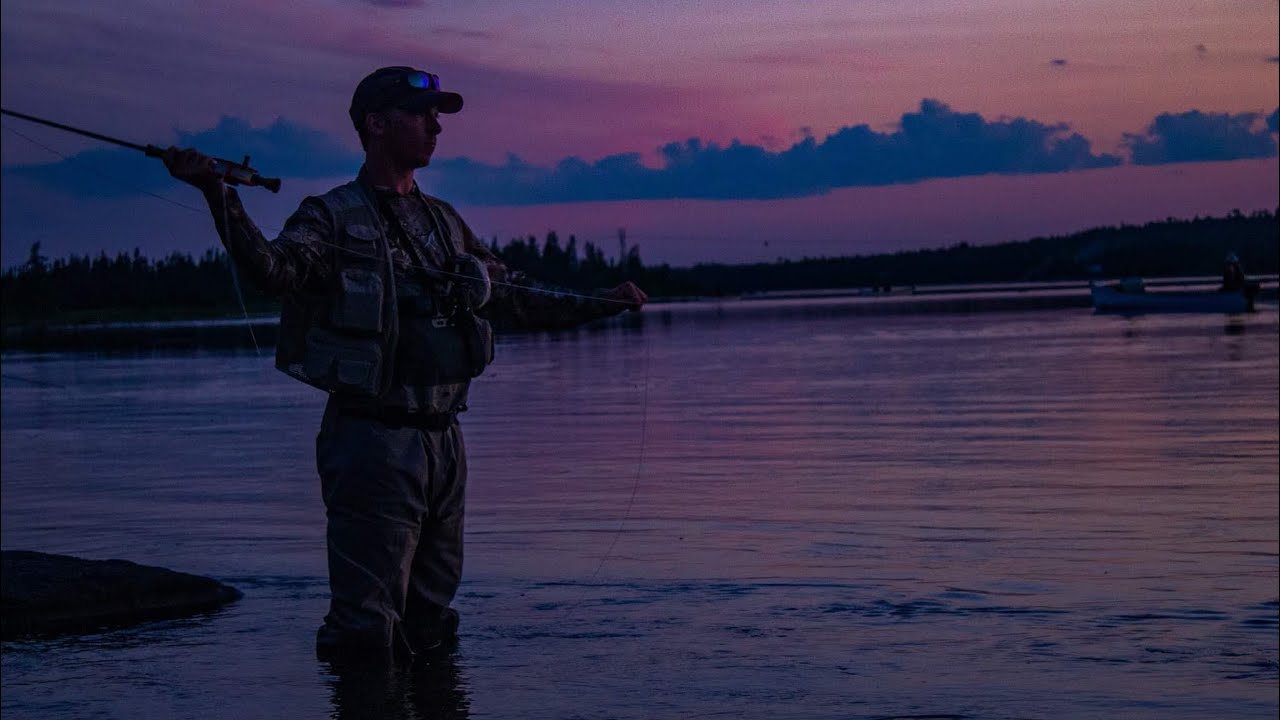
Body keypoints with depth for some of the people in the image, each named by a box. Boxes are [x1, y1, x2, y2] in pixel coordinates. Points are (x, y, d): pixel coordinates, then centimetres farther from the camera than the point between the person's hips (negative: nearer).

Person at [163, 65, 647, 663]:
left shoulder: (446, 223, 17)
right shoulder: (333, 219, -4)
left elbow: (513, 300, 26)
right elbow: (272, 267, -24)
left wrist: (600, 304, 22)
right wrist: (217, 193, -38)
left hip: (443, 440, 7)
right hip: (373, 440, -6)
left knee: (431, 625, 16)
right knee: (367, 632, -8)